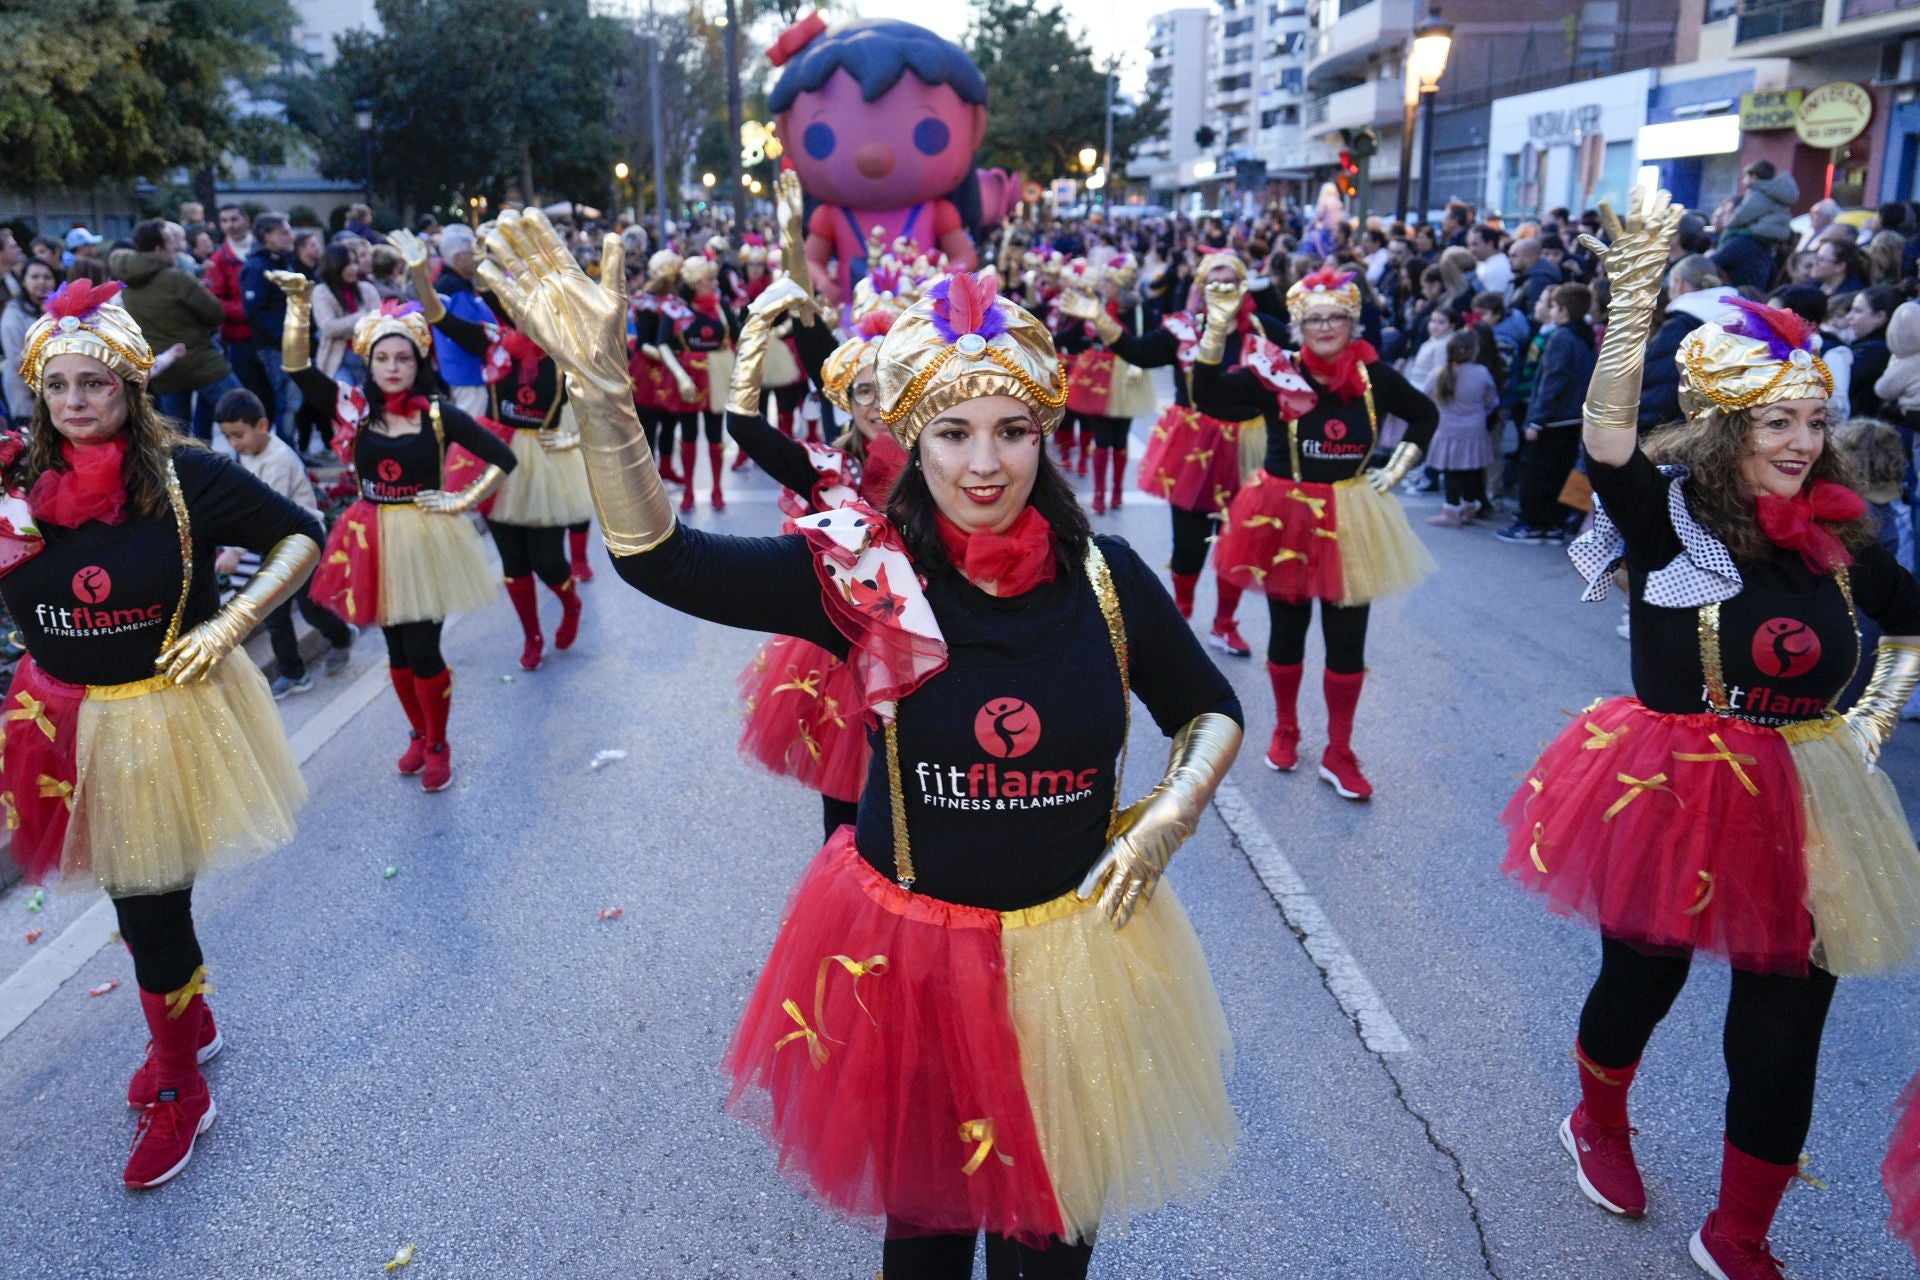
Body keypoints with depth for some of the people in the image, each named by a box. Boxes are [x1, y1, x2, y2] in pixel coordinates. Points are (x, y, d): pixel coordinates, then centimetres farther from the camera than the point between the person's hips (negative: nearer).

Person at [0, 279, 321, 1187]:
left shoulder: (187, 476, -13)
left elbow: (300, 537, -5)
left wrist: (231, 623, -15)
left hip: (172, 716, -4)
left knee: (152, 904, 5)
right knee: (137, 898, 19)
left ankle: (179, 1092, 25)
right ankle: (190, 1024, 46)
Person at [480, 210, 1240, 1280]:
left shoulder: (1106, 578, -9)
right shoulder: (867, 570, -13)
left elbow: (1212, 712, 7)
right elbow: (659, 557, -24)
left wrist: (1168, 817, -12)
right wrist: (604, 385, -38)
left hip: (1075, 945, 1)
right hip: (911, 948, -1)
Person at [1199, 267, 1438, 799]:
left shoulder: (1375, 376, -6)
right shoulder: (1275, 374, -11)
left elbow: (1426, 415, 13)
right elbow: (1206, 398, -25)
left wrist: (1399, 467, 2)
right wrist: (1217, 328, -34)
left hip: (1350, 519, 1)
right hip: (1284, 515, -1)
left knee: (1347, 639, 5)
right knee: (1287, 629, 15)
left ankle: (1339, 754, 19)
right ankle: (1285, 731, 36)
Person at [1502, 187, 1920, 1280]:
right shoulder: (1671, 518, -11)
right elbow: (1606, 434, -32)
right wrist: (1636, 301, -41)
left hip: (1803, 807, 4)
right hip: (1673, 791, -4)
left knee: (1783, 1033, 9)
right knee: (1642, 979, 15)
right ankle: (1599, 1127, 48)